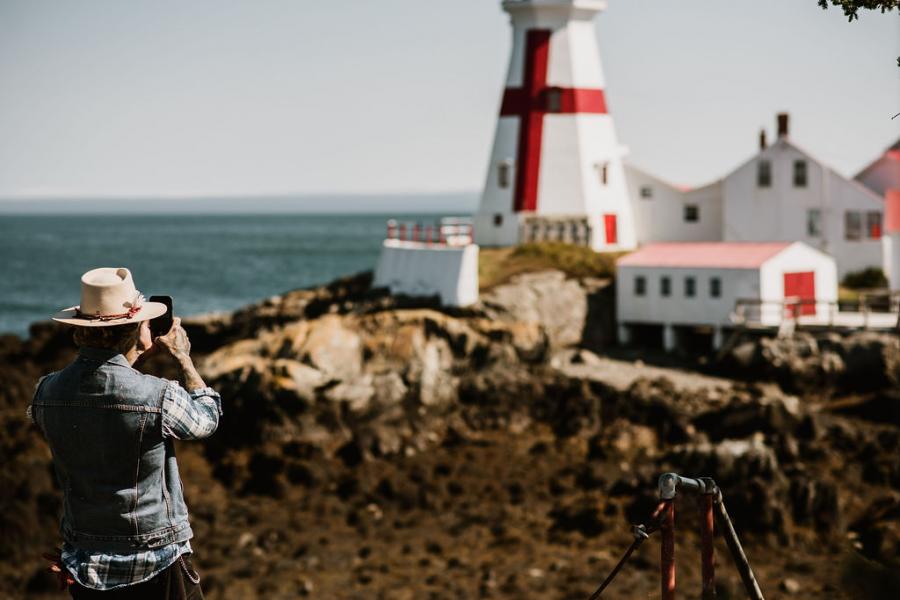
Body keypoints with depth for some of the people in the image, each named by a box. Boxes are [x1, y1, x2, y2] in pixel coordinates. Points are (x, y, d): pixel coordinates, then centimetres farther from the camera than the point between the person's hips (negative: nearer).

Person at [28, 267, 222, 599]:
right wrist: (183, 358, 12)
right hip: (157, 563, -4)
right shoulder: (160, 397, -22)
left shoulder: (47, 392, -10)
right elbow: (206, 419, 1)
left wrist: (134, 355, 20)